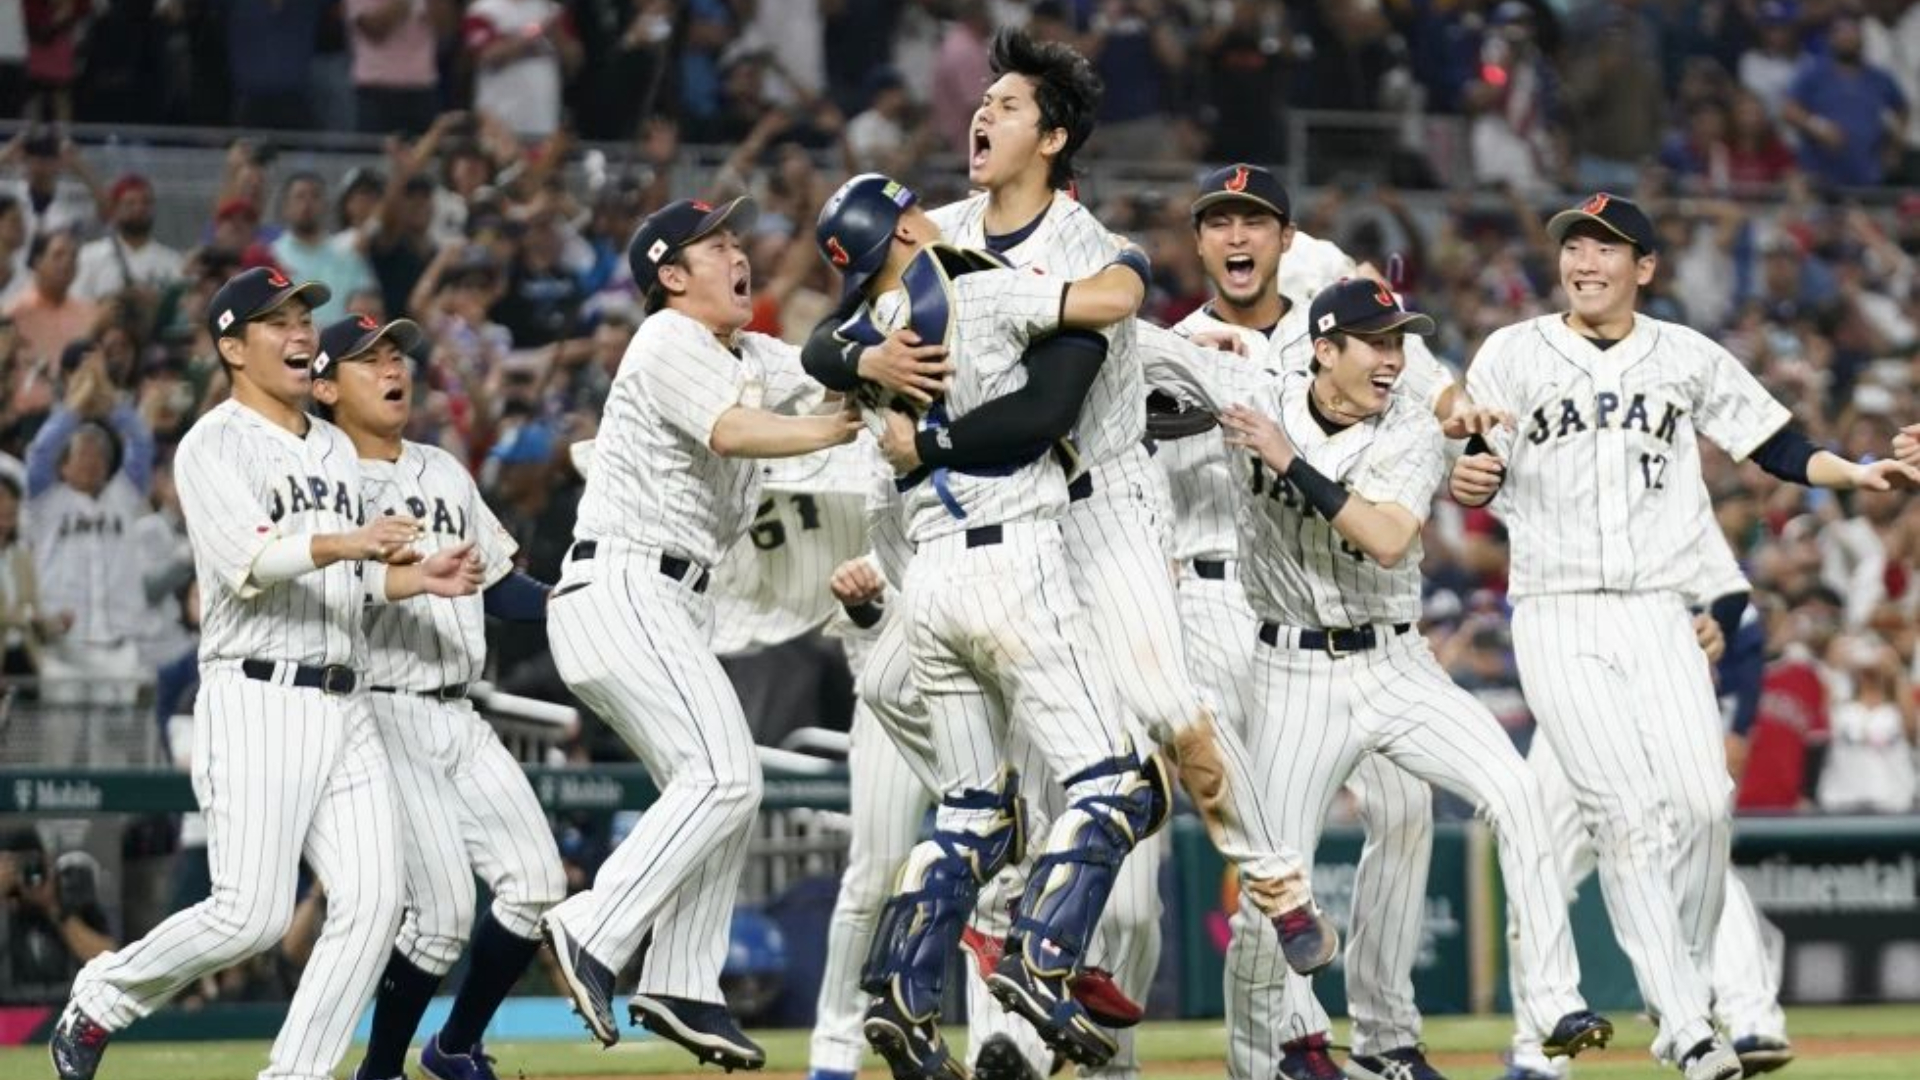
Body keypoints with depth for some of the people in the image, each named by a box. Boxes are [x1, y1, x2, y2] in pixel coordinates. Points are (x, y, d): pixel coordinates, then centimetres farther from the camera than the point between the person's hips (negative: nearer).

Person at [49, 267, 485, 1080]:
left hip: (342, 703, 7)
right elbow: (246, 560, -20)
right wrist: (345, 543, -34)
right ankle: (103, 997, 11)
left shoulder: (335, 448, 21)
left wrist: (416, 579, 6)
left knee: (372, 902, -6)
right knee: (252, 914, -13)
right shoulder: (212, 447, -4)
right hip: (256, 700, -7)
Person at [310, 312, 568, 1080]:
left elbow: (497, 584, 19)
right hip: (384, 718, -7)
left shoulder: (444, 471, 17)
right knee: (442, 911, -12)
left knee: (535, 885, -1)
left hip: (460, 717, 7)